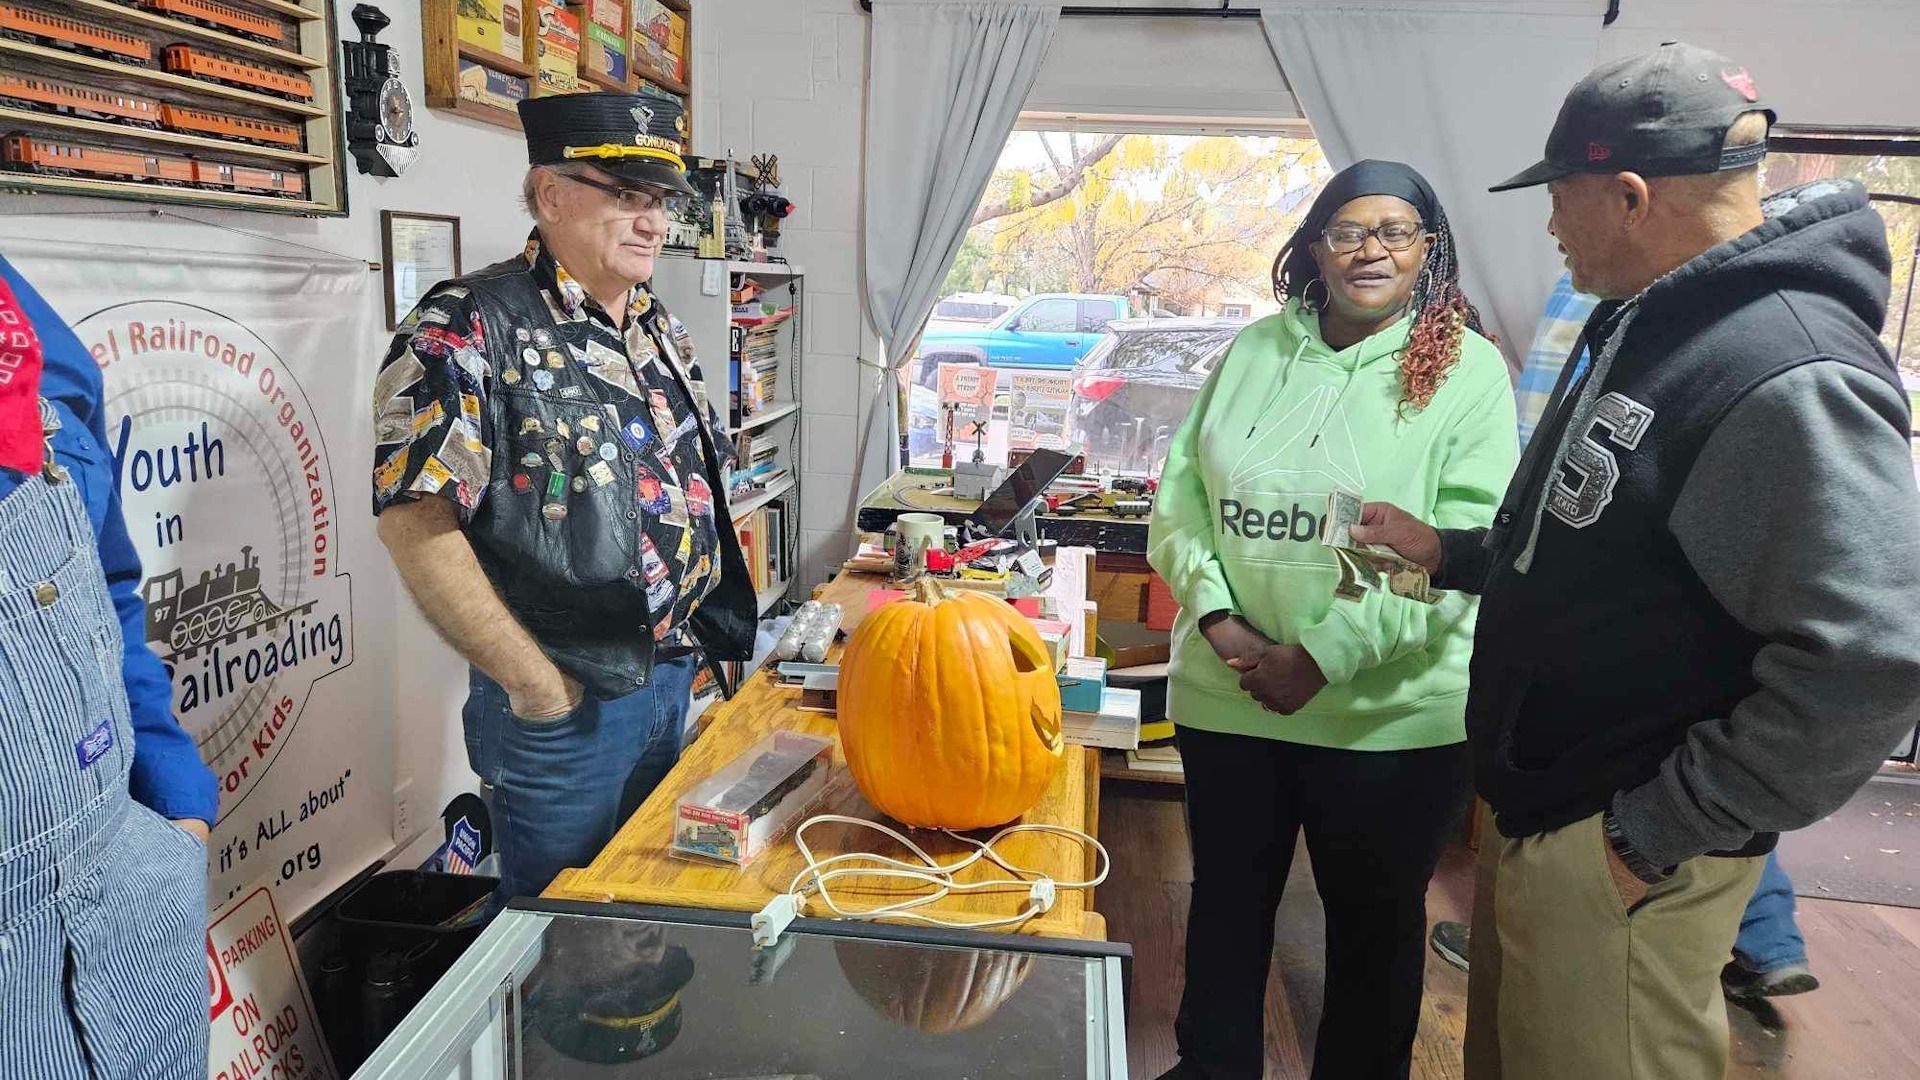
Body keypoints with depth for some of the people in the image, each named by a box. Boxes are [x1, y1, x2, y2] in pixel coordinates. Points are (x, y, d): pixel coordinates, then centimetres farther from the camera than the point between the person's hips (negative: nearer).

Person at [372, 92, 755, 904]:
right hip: (562, 702, -7)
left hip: (673, 678, 7)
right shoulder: (469, 328, -15)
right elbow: (416, 521, -22)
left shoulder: (658, 328, 9)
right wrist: (535, 682, -19)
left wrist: (699, 637, 10)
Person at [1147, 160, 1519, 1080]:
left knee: (1373, 923, 15)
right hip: (1227, 695, 4)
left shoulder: (1468, 369, -6)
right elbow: (1180, 496, 5)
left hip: (1391, 713, -3)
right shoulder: (1255, 351, 4)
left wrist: (1324, 654, -19)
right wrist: (1215, 616, -10)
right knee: (1226, 901, 19)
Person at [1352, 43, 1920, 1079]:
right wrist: (1447, 552, 12)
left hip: (1618, 852, -10)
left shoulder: (1791, 380, -24)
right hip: (1538, 808, 10)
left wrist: (1654, 834, -23)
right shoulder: (1642, 325, 9)